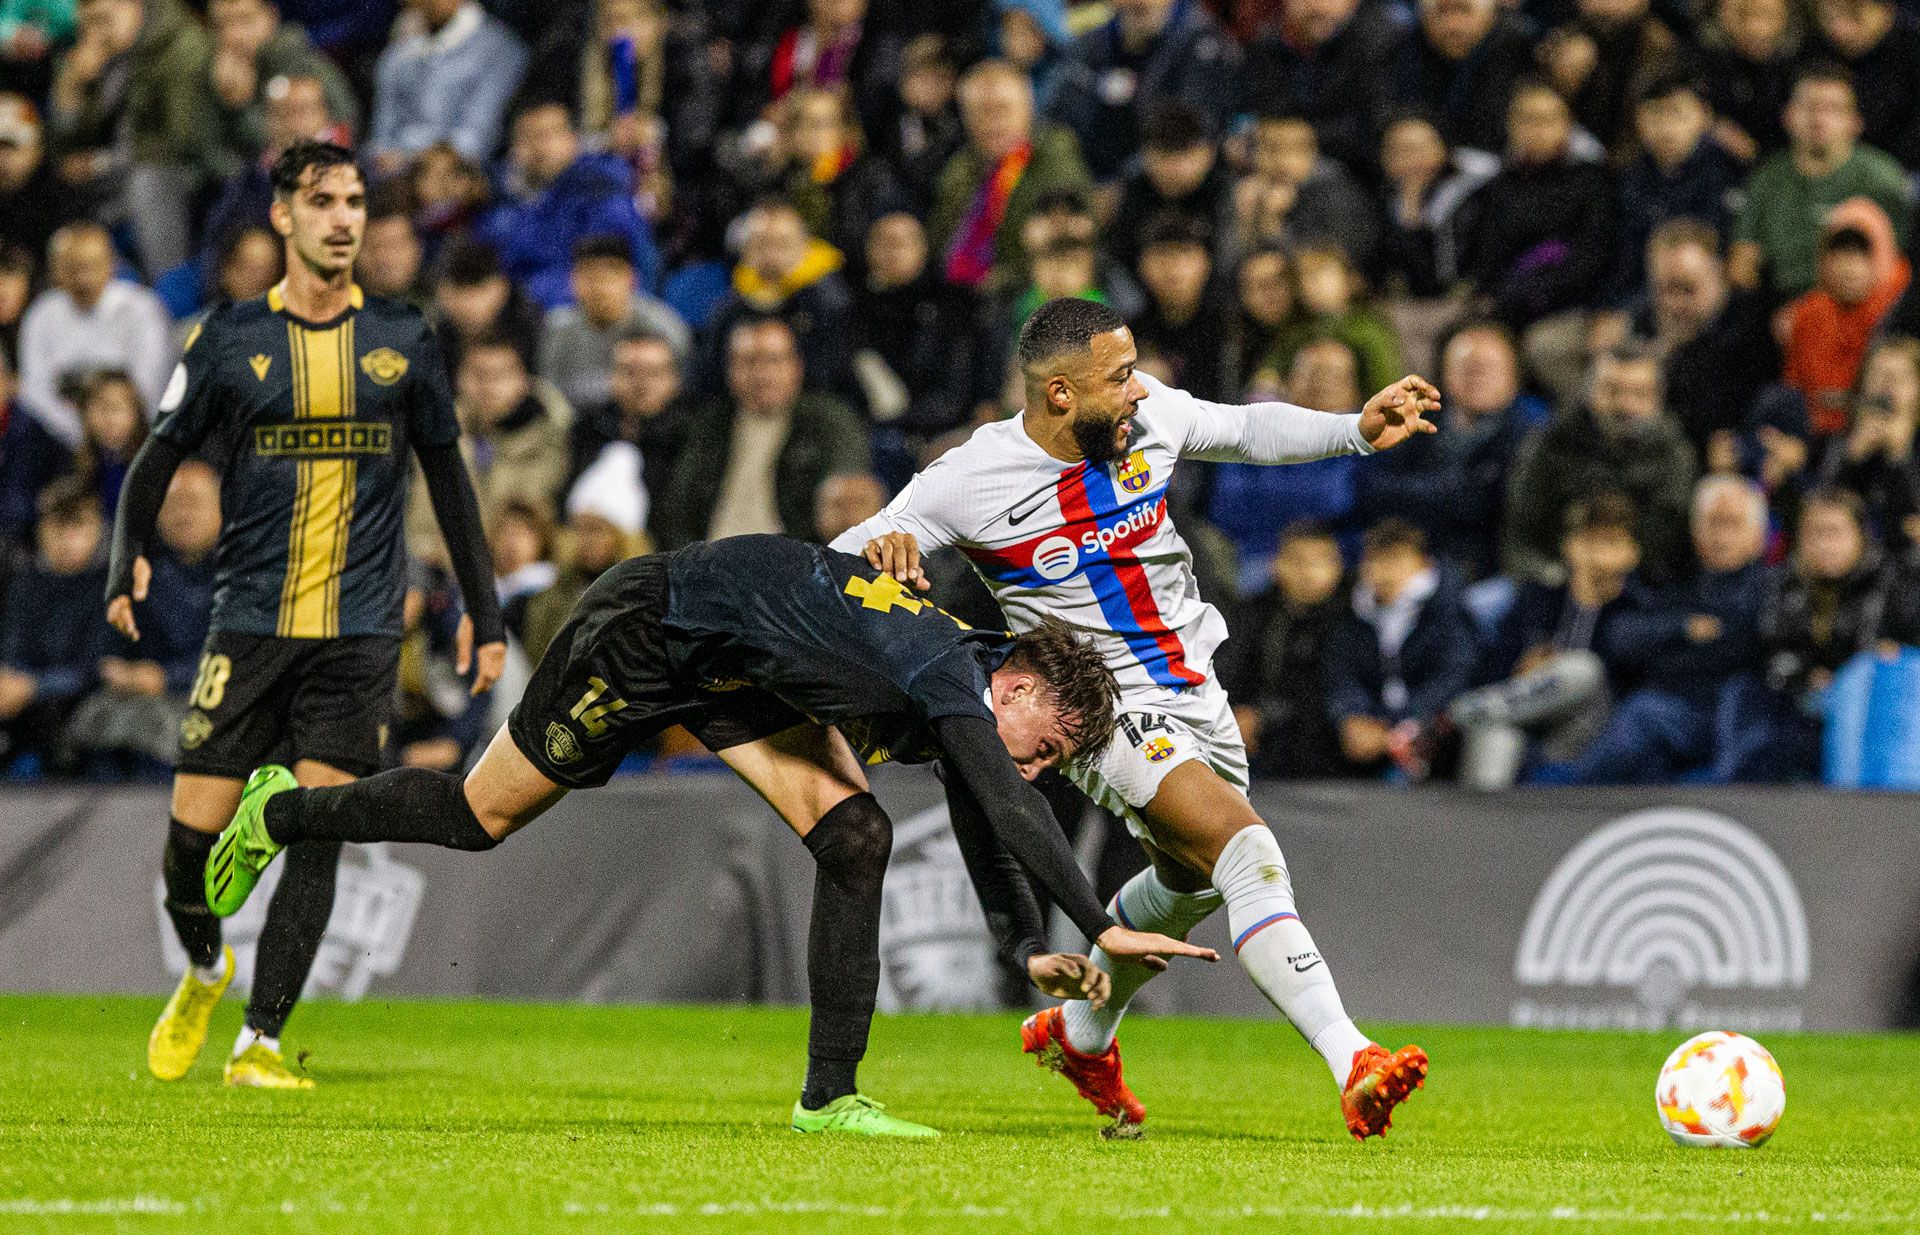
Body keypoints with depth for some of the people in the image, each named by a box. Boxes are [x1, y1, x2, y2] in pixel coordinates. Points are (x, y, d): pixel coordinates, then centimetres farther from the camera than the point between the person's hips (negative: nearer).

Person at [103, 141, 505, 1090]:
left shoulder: (400, 339, 7)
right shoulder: (233, 339, 3)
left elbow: (446, 476, 15)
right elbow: (158, 458, 7)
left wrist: (482, 610, 12)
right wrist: (129, 558, -11)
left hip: (359, 631, 0)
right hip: (250, 621, 0)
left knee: (317, 834, -9)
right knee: (193, 832, -3)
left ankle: (261, 1039, -3)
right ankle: (203, 968, 27)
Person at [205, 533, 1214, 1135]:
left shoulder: (962, 691, -4)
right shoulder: (948, 675, -30)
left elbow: (988, 837, 7)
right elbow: (1013, 813, -40)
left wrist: (1026, 953, -4)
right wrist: (1102, 928, -40)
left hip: (742, 673, 8)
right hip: (647, 629, -8)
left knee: (854, 832, -8)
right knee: (480, 817, 5)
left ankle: (829, 1097, -5)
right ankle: (285, 813, 31)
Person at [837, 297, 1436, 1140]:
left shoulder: (1149, 417, -7)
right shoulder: (973, 479, -19)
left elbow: (1251, 431, 12)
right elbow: (835, 563, -13)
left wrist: (1358, 431, -1)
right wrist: (878, 549, -36)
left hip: (1193, 685, 7)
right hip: (1108, 712, -7)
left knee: (1191, 883, 26)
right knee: (1249, 851, -26)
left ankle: (1080, 1032, 52)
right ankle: (1351, 1065, -33)